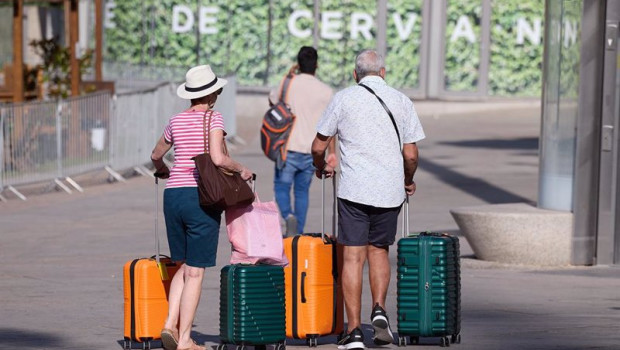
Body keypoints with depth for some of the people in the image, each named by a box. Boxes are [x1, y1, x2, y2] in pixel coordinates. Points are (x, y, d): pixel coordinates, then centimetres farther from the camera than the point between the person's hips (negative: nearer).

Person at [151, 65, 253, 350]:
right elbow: (217, 159, -18)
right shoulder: (212, 118, -6)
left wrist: (161, 169, 47)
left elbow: (156, 155, 26)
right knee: (195, 271, 1)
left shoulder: (176, 121, 10)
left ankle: (171, 323, 2)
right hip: (200, 195, -5)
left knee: (185, 265, 19)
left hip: (173, 194, 5)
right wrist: (241, 170, 0)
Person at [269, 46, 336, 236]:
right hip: (312, 150, 2)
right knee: (302, 191, 15)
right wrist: (331, 152, 11)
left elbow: (272, 100, 17)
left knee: (281, 186, 8)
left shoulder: (288, 84, -4)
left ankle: (288, 215, -21)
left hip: (289, 147, -2)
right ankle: (299, 233, 14)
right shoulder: (326, 91, -2)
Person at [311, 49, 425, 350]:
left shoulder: (343, 99, 2)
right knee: (379, 250, 19)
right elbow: (411, 155, 5)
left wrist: (321, 167, 27)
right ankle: (379, 309, 0)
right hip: (390, 190, 2)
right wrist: (409, 180, 25)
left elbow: (318, 147, 5)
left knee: (353, 257, 0)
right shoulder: (401, 101, 6)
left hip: (353, 189, -2)